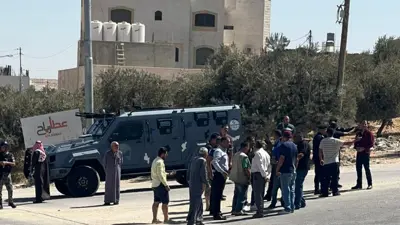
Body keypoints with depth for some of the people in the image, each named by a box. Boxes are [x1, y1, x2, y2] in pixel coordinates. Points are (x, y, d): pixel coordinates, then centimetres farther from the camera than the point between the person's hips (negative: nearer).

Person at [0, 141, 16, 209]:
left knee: (10, 189, 0)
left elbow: (13, 164, -3)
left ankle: (10, 202, 14)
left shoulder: (10, 155, 6)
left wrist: (6, 162, -16)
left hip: (7, 174, 1)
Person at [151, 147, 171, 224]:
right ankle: (166, 219, 1)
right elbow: (160, 175, -22)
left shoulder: (155, 161, 14)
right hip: (160, 184, -10)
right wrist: (166, 185, -19)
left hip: (154, 184, 10)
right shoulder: (160, 162, -17)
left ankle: (154, 219, 12)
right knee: (165, 202, -3)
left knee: (156, 202, 11)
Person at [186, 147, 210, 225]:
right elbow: (203, 174, -16)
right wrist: (207, 184, -6)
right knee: (195, 205, -6)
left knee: (199, 204, 18)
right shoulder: (203, 161, -12)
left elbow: (189, 172, 16)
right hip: (198, 186, -8)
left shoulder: (194, 159, 13)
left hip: (192, 185, 8)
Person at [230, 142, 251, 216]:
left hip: (235, 178, 9)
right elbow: (246, 169, -23)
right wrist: (249, 176, -12)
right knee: (242, 195, -1)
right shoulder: (244, 156, -18)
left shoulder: (235, 155, 9)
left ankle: (234, 210, 21)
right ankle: (238, 210, 0)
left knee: (236, 194, 16)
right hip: (243, 179, -9)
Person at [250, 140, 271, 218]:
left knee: (257, 194, -8)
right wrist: (268, 175, 10)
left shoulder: (258, 153, -11)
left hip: (257, 174, -9)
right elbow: (269, 166, 14)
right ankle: (261, 211, 18)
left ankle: (259, 212, -10)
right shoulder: (266, 153, 17)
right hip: (263, 176, 9)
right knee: (261, 194, 14)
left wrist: (264, 175, -18)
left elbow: (260, 165, -19)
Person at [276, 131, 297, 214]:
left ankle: (287, 208, -7)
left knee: (285, 190, -5)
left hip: (285, 171, -8)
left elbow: (282, 158, -17)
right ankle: (292, 208, 14)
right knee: (292, 190, 12)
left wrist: (277, 169, -13)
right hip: (293, 171, 8)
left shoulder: (283, 145, -11)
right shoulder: (294, 146, 13)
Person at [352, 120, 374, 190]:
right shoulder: (359, 133, 14)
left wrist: (364, 148, -18)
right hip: (359, 153, 7)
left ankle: (370, 184, 5)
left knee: (367, 168, -3)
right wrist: (356, 147, -2)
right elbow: (356, 142, 19)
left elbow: (371, 143, -11)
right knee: (358, 168, 7)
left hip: (365, 152, -7)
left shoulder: (369, 133, -5)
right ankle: (359, 184, 15)